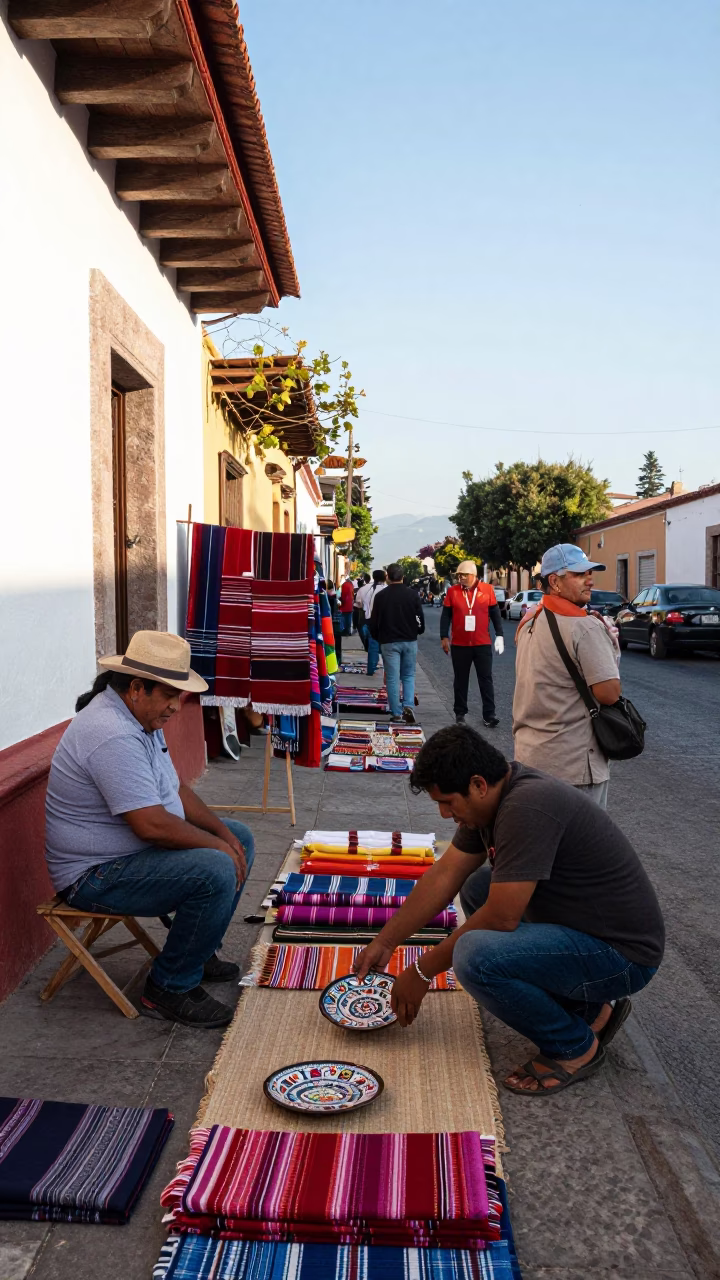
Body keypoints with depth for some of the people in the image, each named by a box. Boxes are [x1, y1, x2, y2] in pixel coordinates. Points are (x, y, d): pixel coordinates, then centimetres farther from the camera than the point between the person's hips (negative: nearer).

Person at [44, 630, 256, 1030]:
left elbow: (175, 789, 11)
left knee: (240, 840, 12)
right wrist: (217, 845, -17)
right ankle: (170, 989, -9)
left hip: (134, 849, 11)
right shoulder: (113, 735, -29)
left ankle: (198, 951, 20)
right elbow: (152, 825, -31)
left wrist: (224, 833, -1)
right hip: (96, 875, -11)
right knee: (216, 870, -27)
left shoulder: (141, 716, 6)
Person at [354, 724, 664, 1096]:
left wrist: (422, 972, -11)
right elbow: (444, 876, 10)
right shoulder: (494, 796, 2)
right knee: (476, 887, 16)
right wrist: (384, 942, 11)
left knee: (475, 957, -27)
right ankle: (587, 1006, 15)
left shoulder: (528, 807, -27)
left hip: (622, 954, -10)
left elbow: (501, 918, -24)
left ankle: (575, 1047, 1)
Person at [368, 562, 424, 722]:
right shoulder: (412, 594, -2)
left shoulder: (381, 597, -3)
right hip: (410, 641, 1)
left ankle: (397, 713, 5)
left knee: (392, 678, 4)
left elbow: (374, 623, 1)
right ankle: (408, 706, -8)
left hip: (389, 642, -1)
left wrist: (378, 638, 17)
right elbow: (421, 619, 2)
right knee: (409, 675, 12)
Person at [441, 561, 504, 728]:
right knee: (460, 680, 10)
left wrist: (499, 636, 2)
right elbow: (446, 616, 4)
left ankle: (489, 715, 6)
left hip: (483, 644, -1)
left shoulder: (487, 589, 0)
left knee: (486, 679, 2)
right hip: (459, 645, 1)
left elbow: (495, 613, 5)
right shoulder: (452, 591, 0)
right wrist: (444, 637, -2)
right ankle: (460, 713, 21)